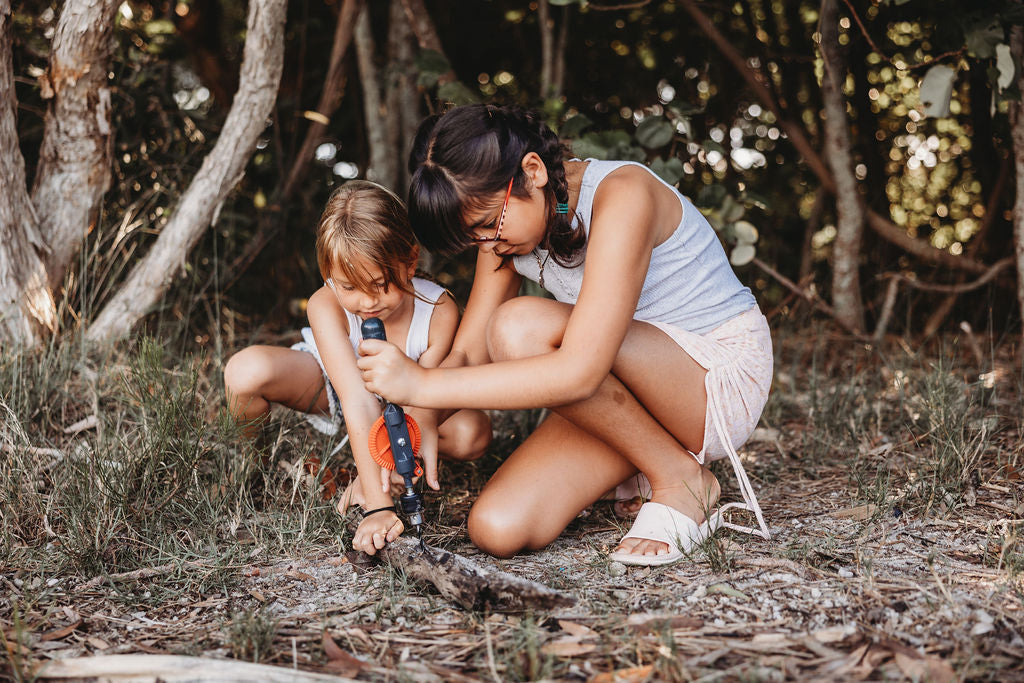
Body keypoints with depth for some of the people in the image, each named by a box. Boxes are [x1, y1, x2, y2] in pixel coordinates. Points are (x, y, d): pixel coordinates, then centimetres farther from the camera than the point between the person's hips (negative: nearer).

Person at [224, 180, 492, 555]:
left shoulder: (440, 312, -33)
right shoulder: (325, 306, -38)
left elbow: (422, 403, -28)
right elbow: (359, 404, -45)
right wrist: (379, 507, -50)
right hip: (329, 384, -1)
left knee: (473, 433, -29)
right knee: (246, 372, -32)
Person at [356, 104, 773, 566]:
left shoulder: (621, 193, -26)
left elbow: (578, 372, -36)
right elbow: (466, 353, -1)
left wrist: (422, 384, -36)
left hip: (722, 376, -7)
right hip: (631, 394, 7)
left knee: (520, 328, -30)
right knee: (497, 529, -15)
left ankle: (680, 480, -12)